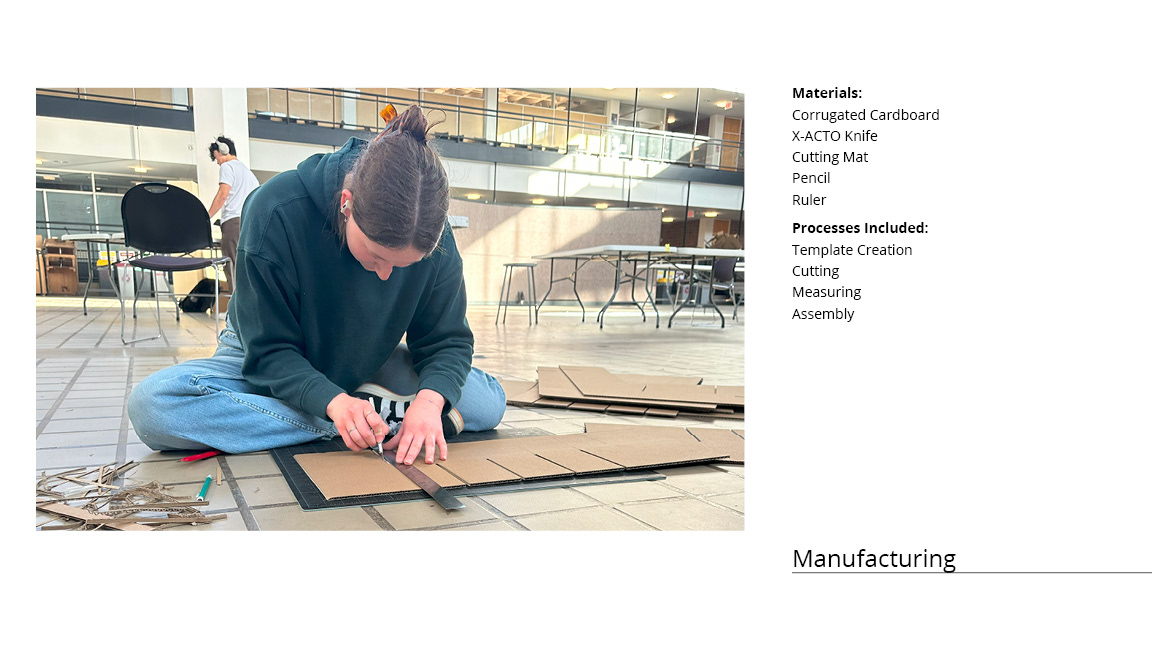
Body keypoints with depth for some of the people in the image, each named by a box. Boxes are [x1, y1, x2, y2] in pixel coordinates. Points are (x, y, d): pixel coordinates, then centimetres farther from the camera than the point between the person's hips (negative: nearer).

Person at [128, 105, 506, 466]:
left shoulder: (435, 240, -22)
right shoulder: (276, 212, -29)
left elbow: (447, 340, -14)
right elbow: (270, 350, -24)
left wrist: (430, 398, -37)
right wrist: (334, 402, -43)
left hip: (364, 367, 1)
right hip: (268, 369, 0)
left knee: (488, 403, -16)